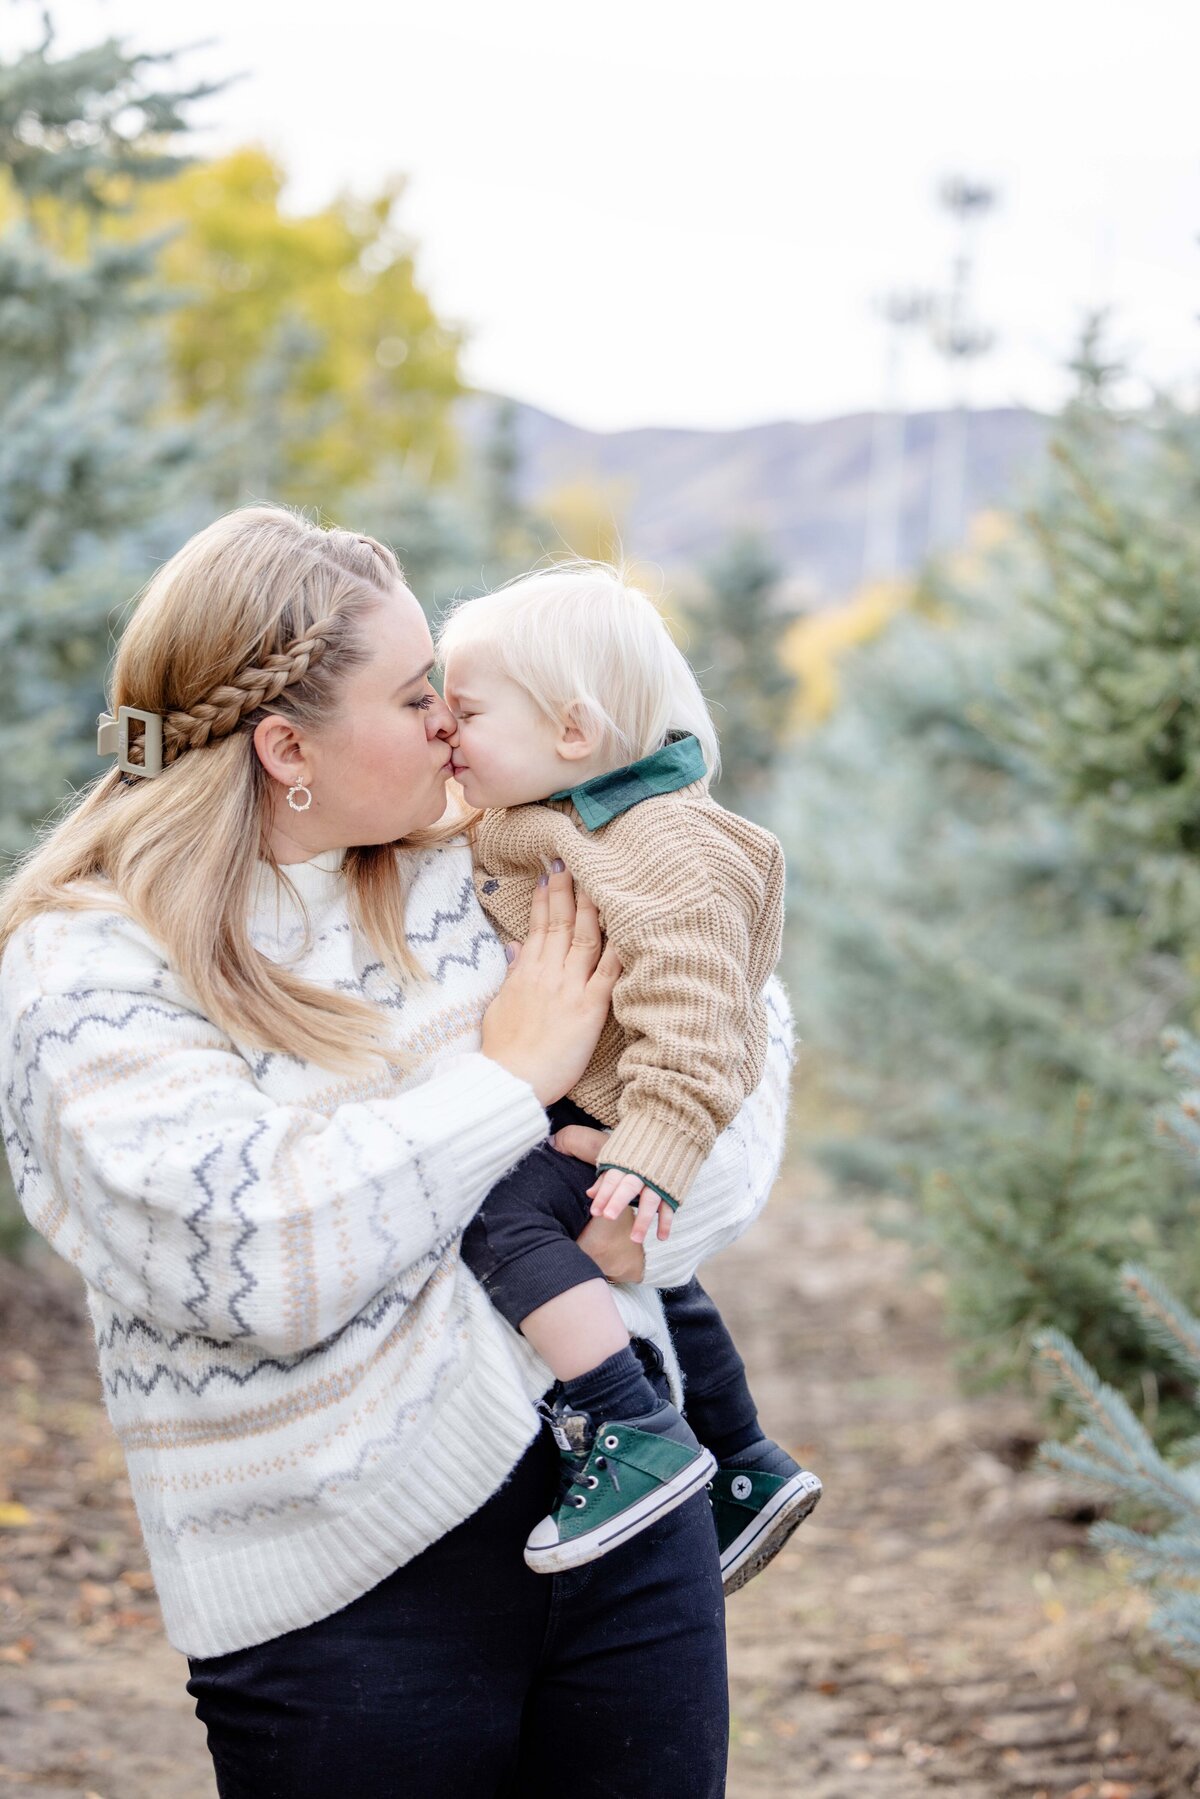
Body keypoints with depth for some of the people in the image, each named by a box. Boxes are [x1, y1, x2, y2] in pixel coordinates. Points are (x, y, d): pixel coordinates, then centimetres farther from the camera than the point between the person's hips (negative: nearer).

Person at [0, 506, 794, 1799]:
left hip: (627, 1504, 5)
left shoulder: (473, 877, 6)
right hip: (351, 1594, -4)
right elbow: (261, 1263, -23)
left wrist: (670, 1203, -4)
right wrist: (512, 1075, -14)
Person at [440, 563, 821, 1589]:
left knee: (499, 1216, -27)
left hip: (623, 1112, -11)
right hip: (575, 1105, 11)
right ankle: (748, 1469, 40)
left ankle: (638, 1439, -28)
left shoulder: (663, 850, -27)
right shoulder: (540, 823, 4)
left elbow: (691, 1012, -32)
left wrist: (654, 1157, -36)